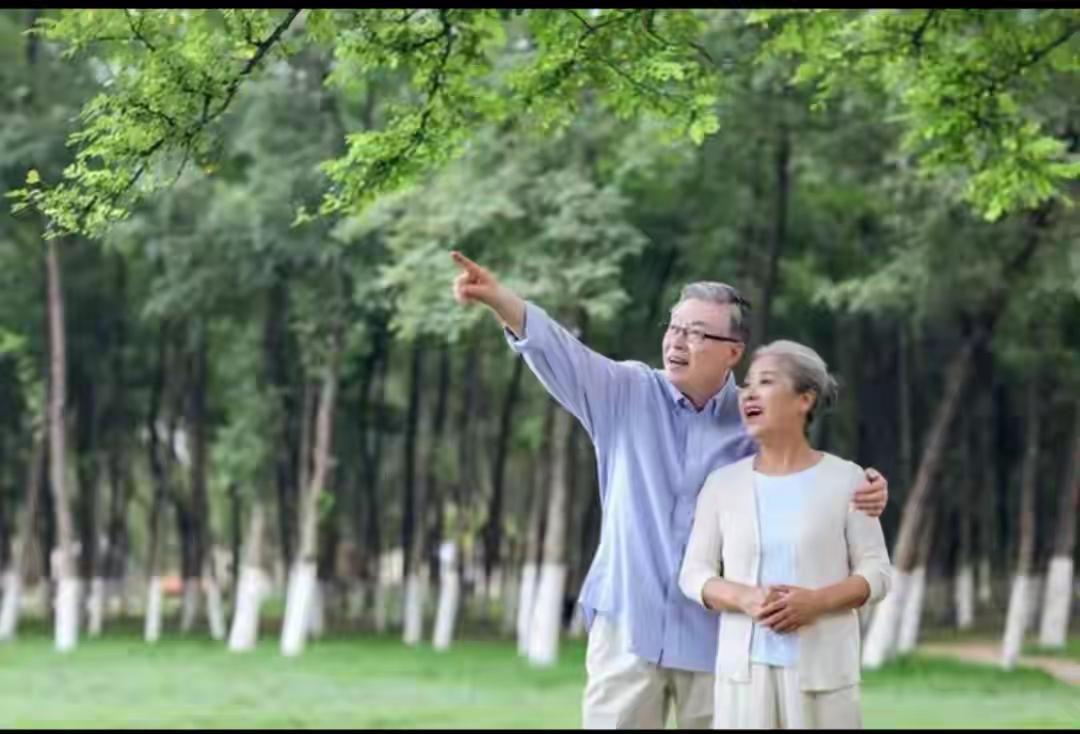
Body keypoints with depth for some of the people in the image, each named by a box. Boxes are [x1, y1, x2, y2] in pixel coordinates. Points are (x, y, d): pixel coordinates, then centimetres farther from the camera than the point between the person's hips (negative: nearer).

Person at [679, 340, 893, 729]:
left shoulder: (844, 479, 3)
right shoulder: (723, 483, 9)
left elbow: (876, 572, 3)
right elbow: (694, 573, 8)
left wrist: (817, 601, -15)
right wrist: (744, 598, -13)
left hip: (822, 667, -2)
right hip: (745, 665, 2)